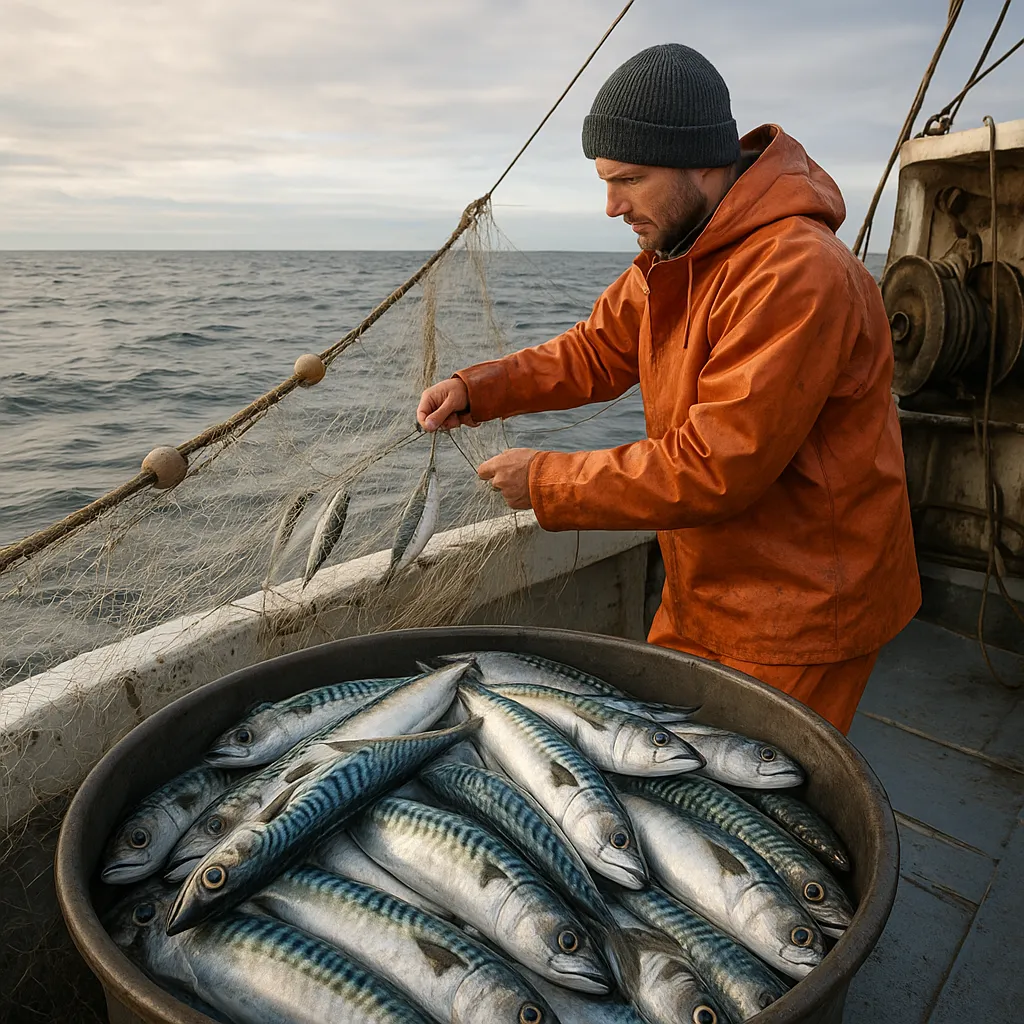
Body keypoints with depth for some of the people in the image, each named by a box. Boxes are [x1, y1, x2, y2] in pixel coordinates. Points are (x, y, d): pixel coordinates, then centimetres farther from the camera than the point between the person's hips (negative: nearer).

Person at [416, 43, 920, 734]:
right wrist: (478, 390, -6)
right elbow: (598, 351, 9)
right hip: (704, 595, 9)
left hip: (796, 620, -8)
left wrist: (547, 482, -23)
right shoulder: (674, 254, 4)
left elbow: (717, 468, -30)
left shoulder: (799, 274, -28)